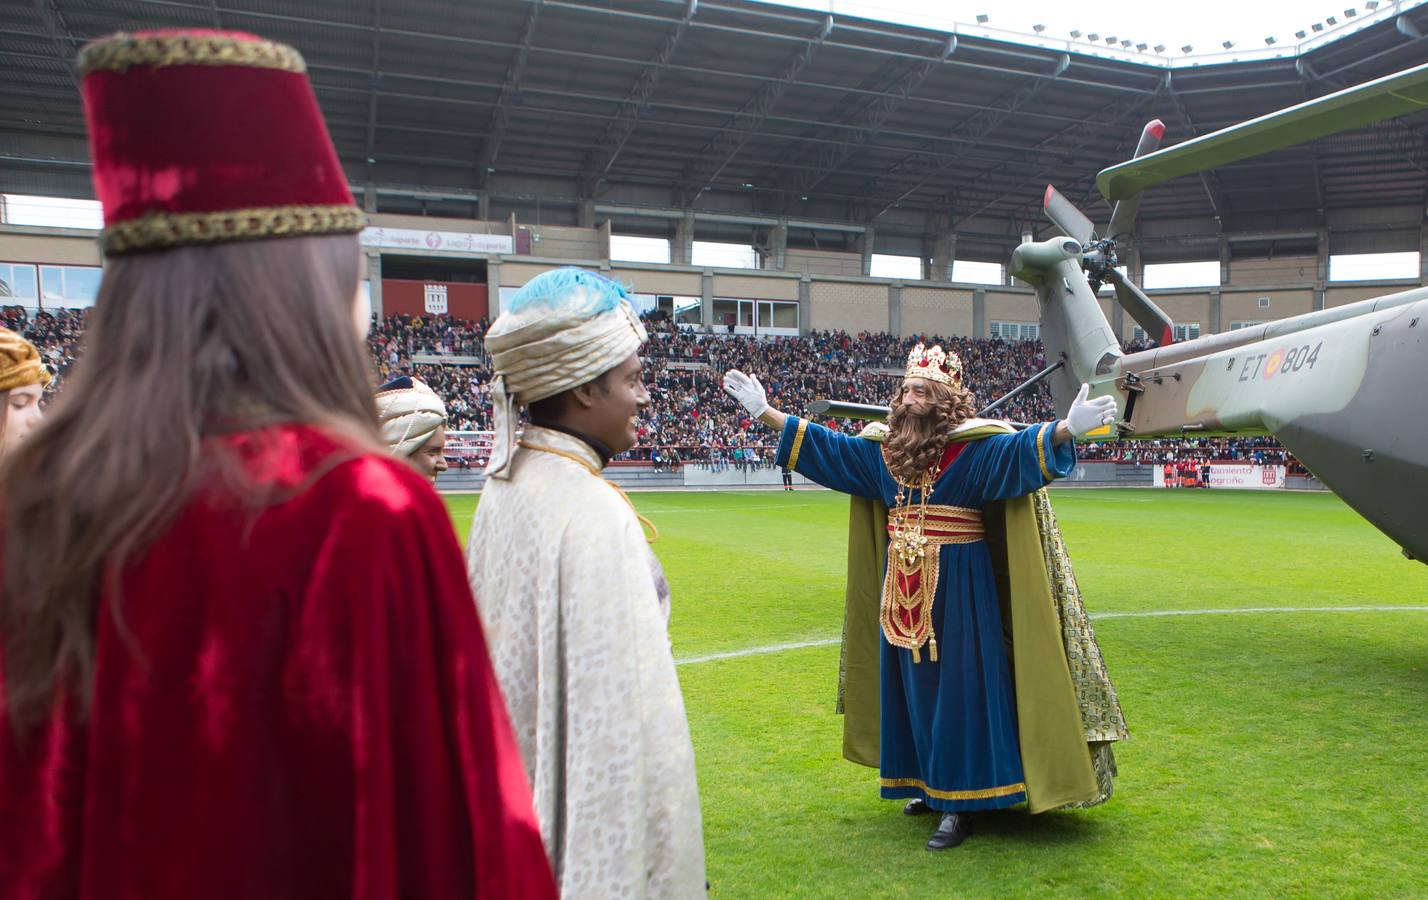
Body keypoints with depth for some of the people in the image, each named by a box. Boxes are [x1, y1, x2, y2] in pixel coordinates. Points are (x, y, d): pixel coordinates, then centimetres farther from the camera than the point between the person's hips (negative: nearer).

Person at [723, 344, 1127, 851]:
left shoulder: (974, 447, -9)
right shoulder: (884, 449, 8)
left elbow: (1021, 448, -24)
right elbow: (823, 445, 15)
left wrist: (1066, 429, -44)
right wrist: (765, 412, 16)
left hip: (957, 590, -6)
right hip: (903, 591, 6)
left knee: (956, 692, -1)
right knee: (912, 689, 14)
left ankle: (961, 802, 10)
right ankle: (930, 784, 30)